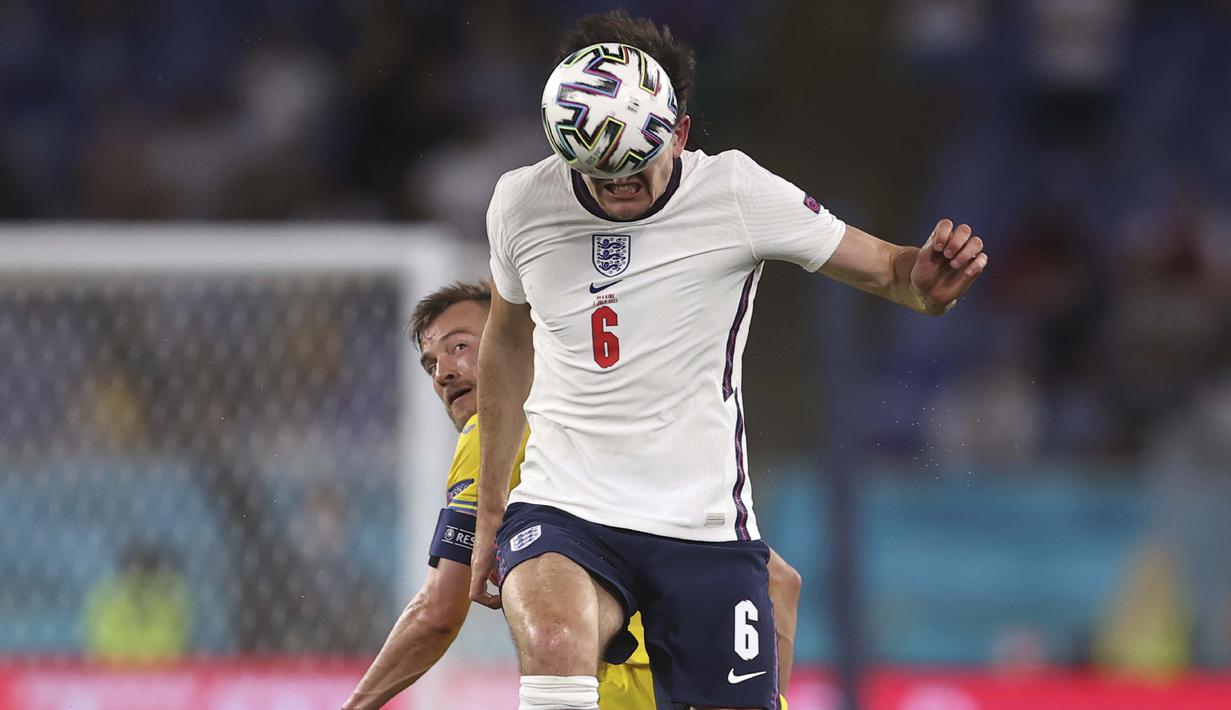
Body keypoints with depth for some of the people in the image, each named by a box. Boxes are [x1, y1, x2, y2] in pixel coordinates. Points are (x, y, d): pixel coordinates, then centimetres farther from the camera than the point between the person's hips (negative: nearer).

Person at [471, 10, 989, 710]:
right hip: (561, 515, 0)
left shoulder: (735, 193, -8)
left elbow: (884, 267, -2)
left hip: (705, 524, 0)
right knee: (554, 646, -32)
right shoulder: (520, 204, -1)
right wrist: (491, 509, 23)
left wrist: (927, 278, -28)